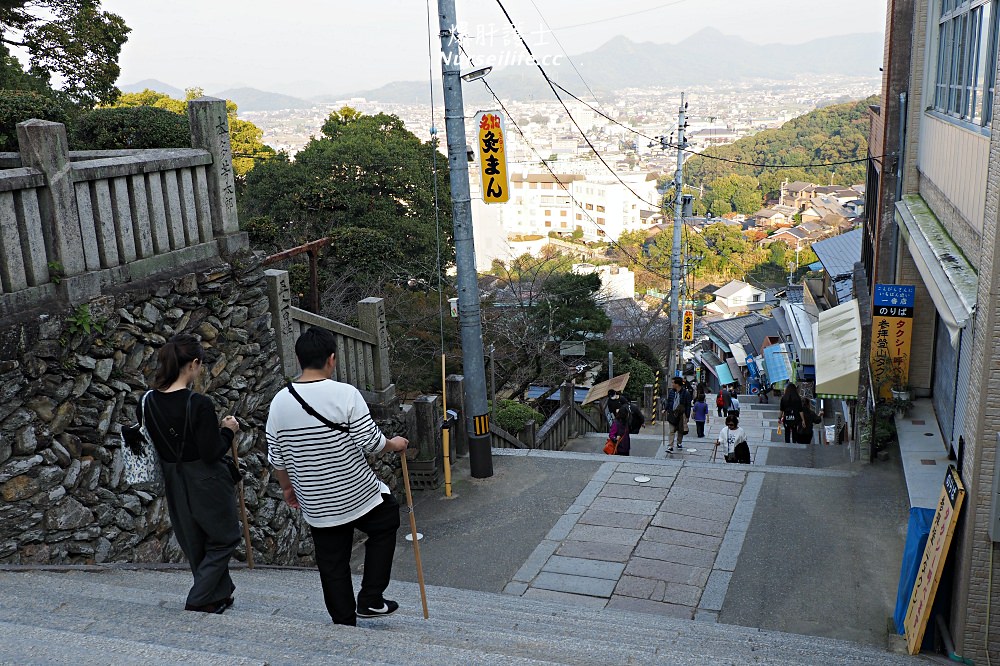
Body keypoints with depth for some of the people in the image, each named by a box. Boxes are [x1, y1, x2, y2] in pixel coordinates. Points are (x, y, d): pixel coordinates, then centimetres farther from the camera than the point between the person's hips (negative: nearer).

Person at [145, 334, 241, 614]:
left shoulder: (150, 402, -4)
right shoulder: (199, 404, -24)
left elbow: (157, 446, 6)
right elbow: (212, 453, -22)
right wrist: (228, 431, -6)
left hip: (174, 483, 7)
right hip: (207, 484, -7)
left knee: (195, 543, 21)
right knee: (223, 539, 14)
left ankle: (221, 594, 35)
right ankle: (199, 601, 10)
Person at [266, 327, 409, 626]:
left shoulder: (280, 401, -4)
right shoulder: (345, 394, -17)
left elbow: (276, 458, 3)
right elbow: (371, 442, -15)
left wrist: (288, 487, 20)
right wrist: (394, 444, 6)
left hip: (316, 506, 3)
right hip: (358, 495, -3)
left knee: (333, 567, 16)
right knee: (386, 523, 25)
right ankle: (371, 599, 21)